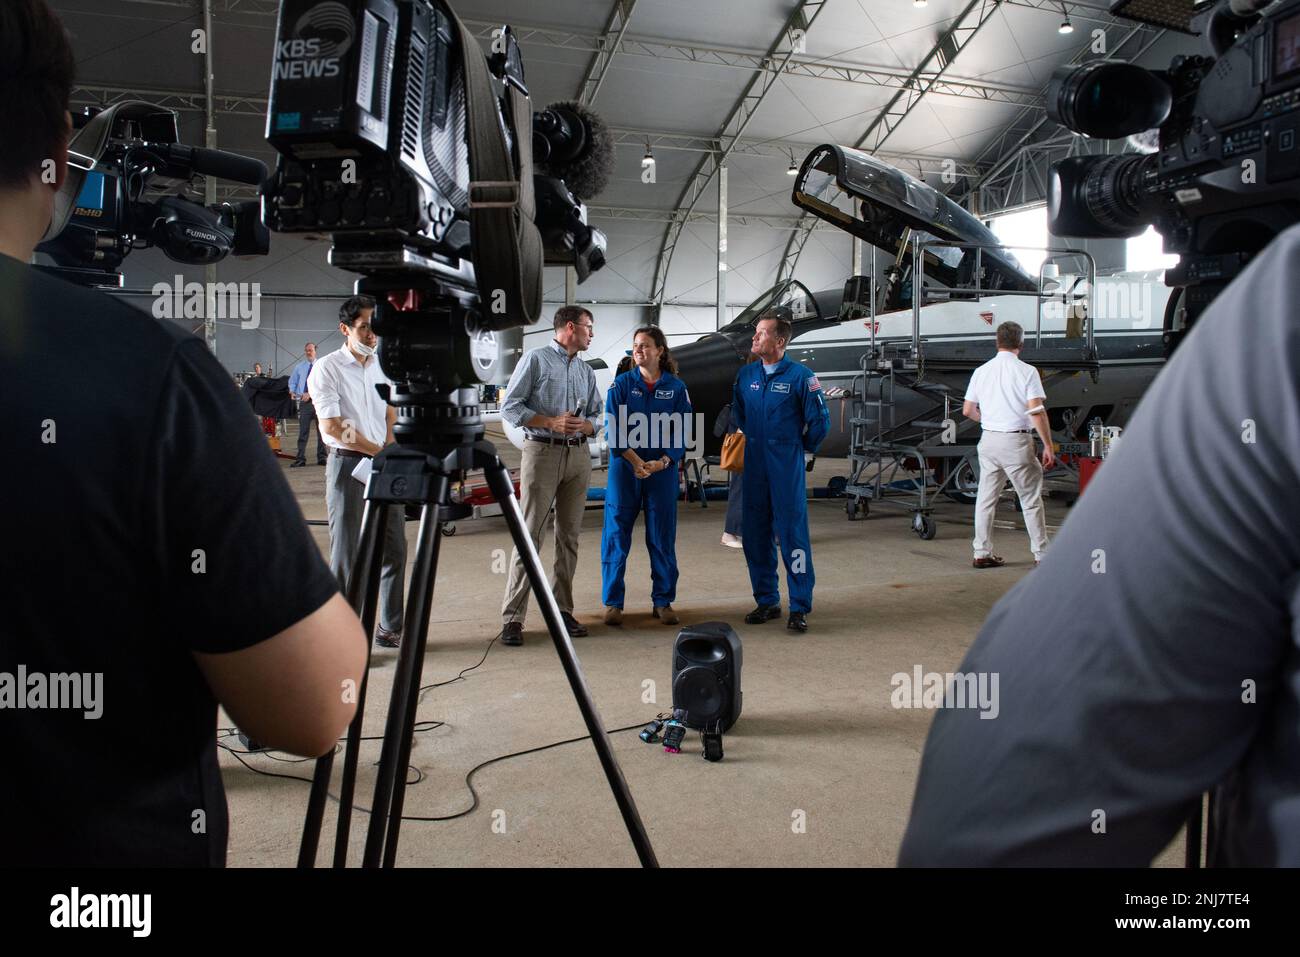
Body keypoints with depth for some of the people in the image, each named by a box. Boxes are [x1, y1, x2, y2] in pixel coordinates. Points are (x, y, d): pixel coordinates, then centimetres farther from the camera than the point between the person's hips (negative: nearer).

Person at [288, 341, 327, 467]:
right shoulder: (299, 367, 12)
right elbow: (292, 381, 18)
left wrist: (310, 394, -18)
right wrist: (292, 391, -3)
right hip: (304, 402, 2)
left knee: (321, 431, 3)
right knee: (303, 431, -2)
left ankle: (321, 458, 11)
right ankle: (301, 459, -1)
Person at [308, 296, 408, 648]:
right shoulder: (326, 368, -5)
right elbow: (332, 426, -11)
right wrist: (379, 452, -7)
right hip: (347, 465, -6)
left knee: (394, 549, 7)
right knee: (346, 553, -2)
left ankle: (390, 628, 19)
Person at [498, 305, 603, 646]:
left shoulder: (586, 371, 17)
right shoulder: (536, 359, 0)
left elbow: (597, 416, 17)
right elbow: (510, 407, -5)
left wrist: (585, 425, -6)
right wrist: (551, 422, -15)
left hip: (578, 455, 6)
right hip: (542, 452, -6)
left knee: (569, 536, 7)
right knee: (529, 535, -7)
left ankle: (562, 609, 15)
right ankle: (512, 617, -5)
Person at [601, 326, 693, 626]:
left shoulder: (676, 387, 3)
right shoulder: (621, 384, 2)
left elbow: (682, 431, 0)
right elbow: (612, 428, -5)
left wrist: (662, 461, -16)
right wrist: (635, 460, -17)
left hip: (662, 470, 1)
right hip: (624, 469, 0)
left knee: (662, 536, 6)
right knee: (616, 534, 1)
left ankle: (663, 601, 18)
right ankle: (613, 603, 11)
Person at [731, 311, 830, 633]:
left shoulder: (800, 375, -8)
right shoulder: (745, 374, 7)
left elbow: (819, 420, -1)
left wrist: (798, 447, 9)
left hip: (786, 468, -5)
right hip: (754, 467, 5)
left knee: (792, 534, -4)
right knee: (755, 535, 9)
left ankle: (800, 607, 3)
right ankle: (766, 601, 21)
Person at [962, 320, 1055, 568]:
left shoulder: (981, 371, 6)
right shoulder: (1026, 371, -8)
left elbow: (967, 410, 10)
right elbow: (1036, 411, -14)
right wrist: (1048, 445, -9)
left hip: (988, 439, 4)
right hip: (1016, 440, -4)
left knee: (986, 498, 11)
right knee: (1031, 499, 7)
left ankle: (982, 553, 13)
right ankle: (1041, 554, 12)